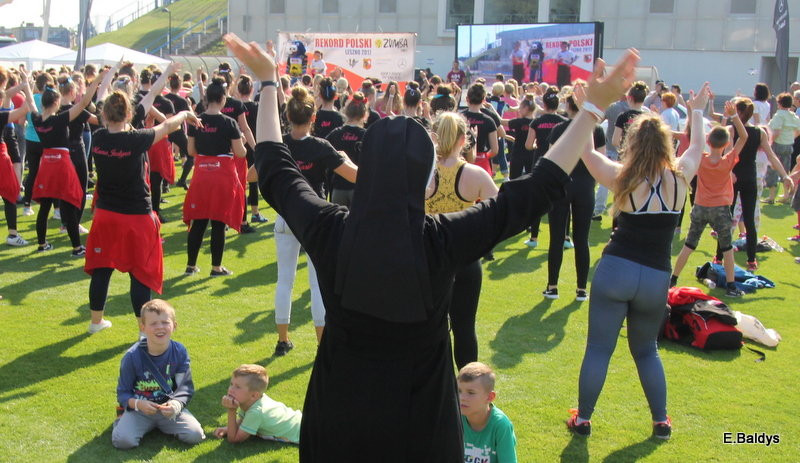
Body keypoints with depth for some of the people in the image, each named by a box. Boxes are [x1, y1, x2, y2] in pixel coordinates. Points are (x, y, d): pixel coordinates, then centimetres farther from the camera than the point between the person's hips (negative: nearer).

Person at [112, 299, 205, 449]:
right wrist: (138, 404, -27)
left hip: (170, 408, 2)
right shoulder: (132, 356, -12)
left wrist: (176, 404, -26)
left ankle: (161, 424, 11)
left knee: (195, 435, -17)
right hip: (140, 408, -2)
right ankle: (123, 422, 11)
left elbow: (185, 387, -5)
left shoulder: (179, 352, -7)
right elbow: (123, 392, -6)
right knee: (122, 440, -26)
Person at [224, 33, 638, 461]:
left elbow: (274, 169, 4)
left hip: (338, 414, 2)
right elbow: (538, 188, -11)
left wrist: (267, 82, 15)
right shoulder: (444, 239, -20)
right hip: (419, 419, -1)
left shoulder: (329, 230, -15)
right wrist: (593, 108, -4)